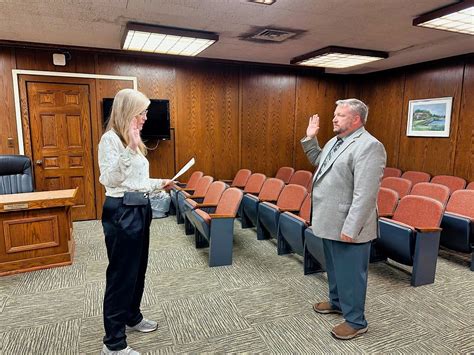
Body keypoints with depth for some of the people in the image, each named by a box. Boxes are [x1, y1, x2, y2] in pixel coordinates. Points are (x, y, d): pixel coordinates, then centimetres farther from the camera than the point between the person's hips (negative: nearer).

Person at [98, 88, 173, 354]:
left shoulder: (132, 139, 14)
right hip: (122, 211, -9)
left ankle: (133, 317, 40)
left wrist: (160, 183, 17)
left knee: (138, 268, 20)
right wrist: (129, 150, -30)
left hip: (140, 208, 9)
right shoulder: (111, 138, -13)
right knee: (122, 273, -1)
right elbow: (109, 180, -22)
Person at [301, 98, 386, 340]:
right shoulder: (335, 141, 10)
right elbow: (318, 161, 29)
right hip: (330, 221, 9)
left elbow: (364, 194, -24)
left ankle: (356, 321, 23)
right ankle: (337, 301, 43)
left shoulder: (369, 146, -19)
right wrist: (310, 138, 15)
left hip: (347, 226, -9)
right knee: (334, 267, 24)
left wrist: (350, 228, -25)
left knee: (350, 273, 5)